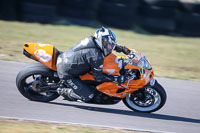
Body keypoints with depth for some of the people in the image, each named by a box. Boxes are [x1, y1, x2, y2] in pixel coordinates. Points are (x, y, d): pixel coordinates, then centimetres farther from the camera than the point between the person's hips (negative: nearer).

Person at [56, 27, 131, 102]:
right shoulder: (96, 56, -25)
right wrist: (117, 79, -15)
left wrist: (122, 48, 20)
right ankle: (64, 92, 9)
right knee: (87, 97, -6)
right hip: (66, 73, -9)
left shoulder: (91, 40, -2)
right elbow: (98, 77, -15)